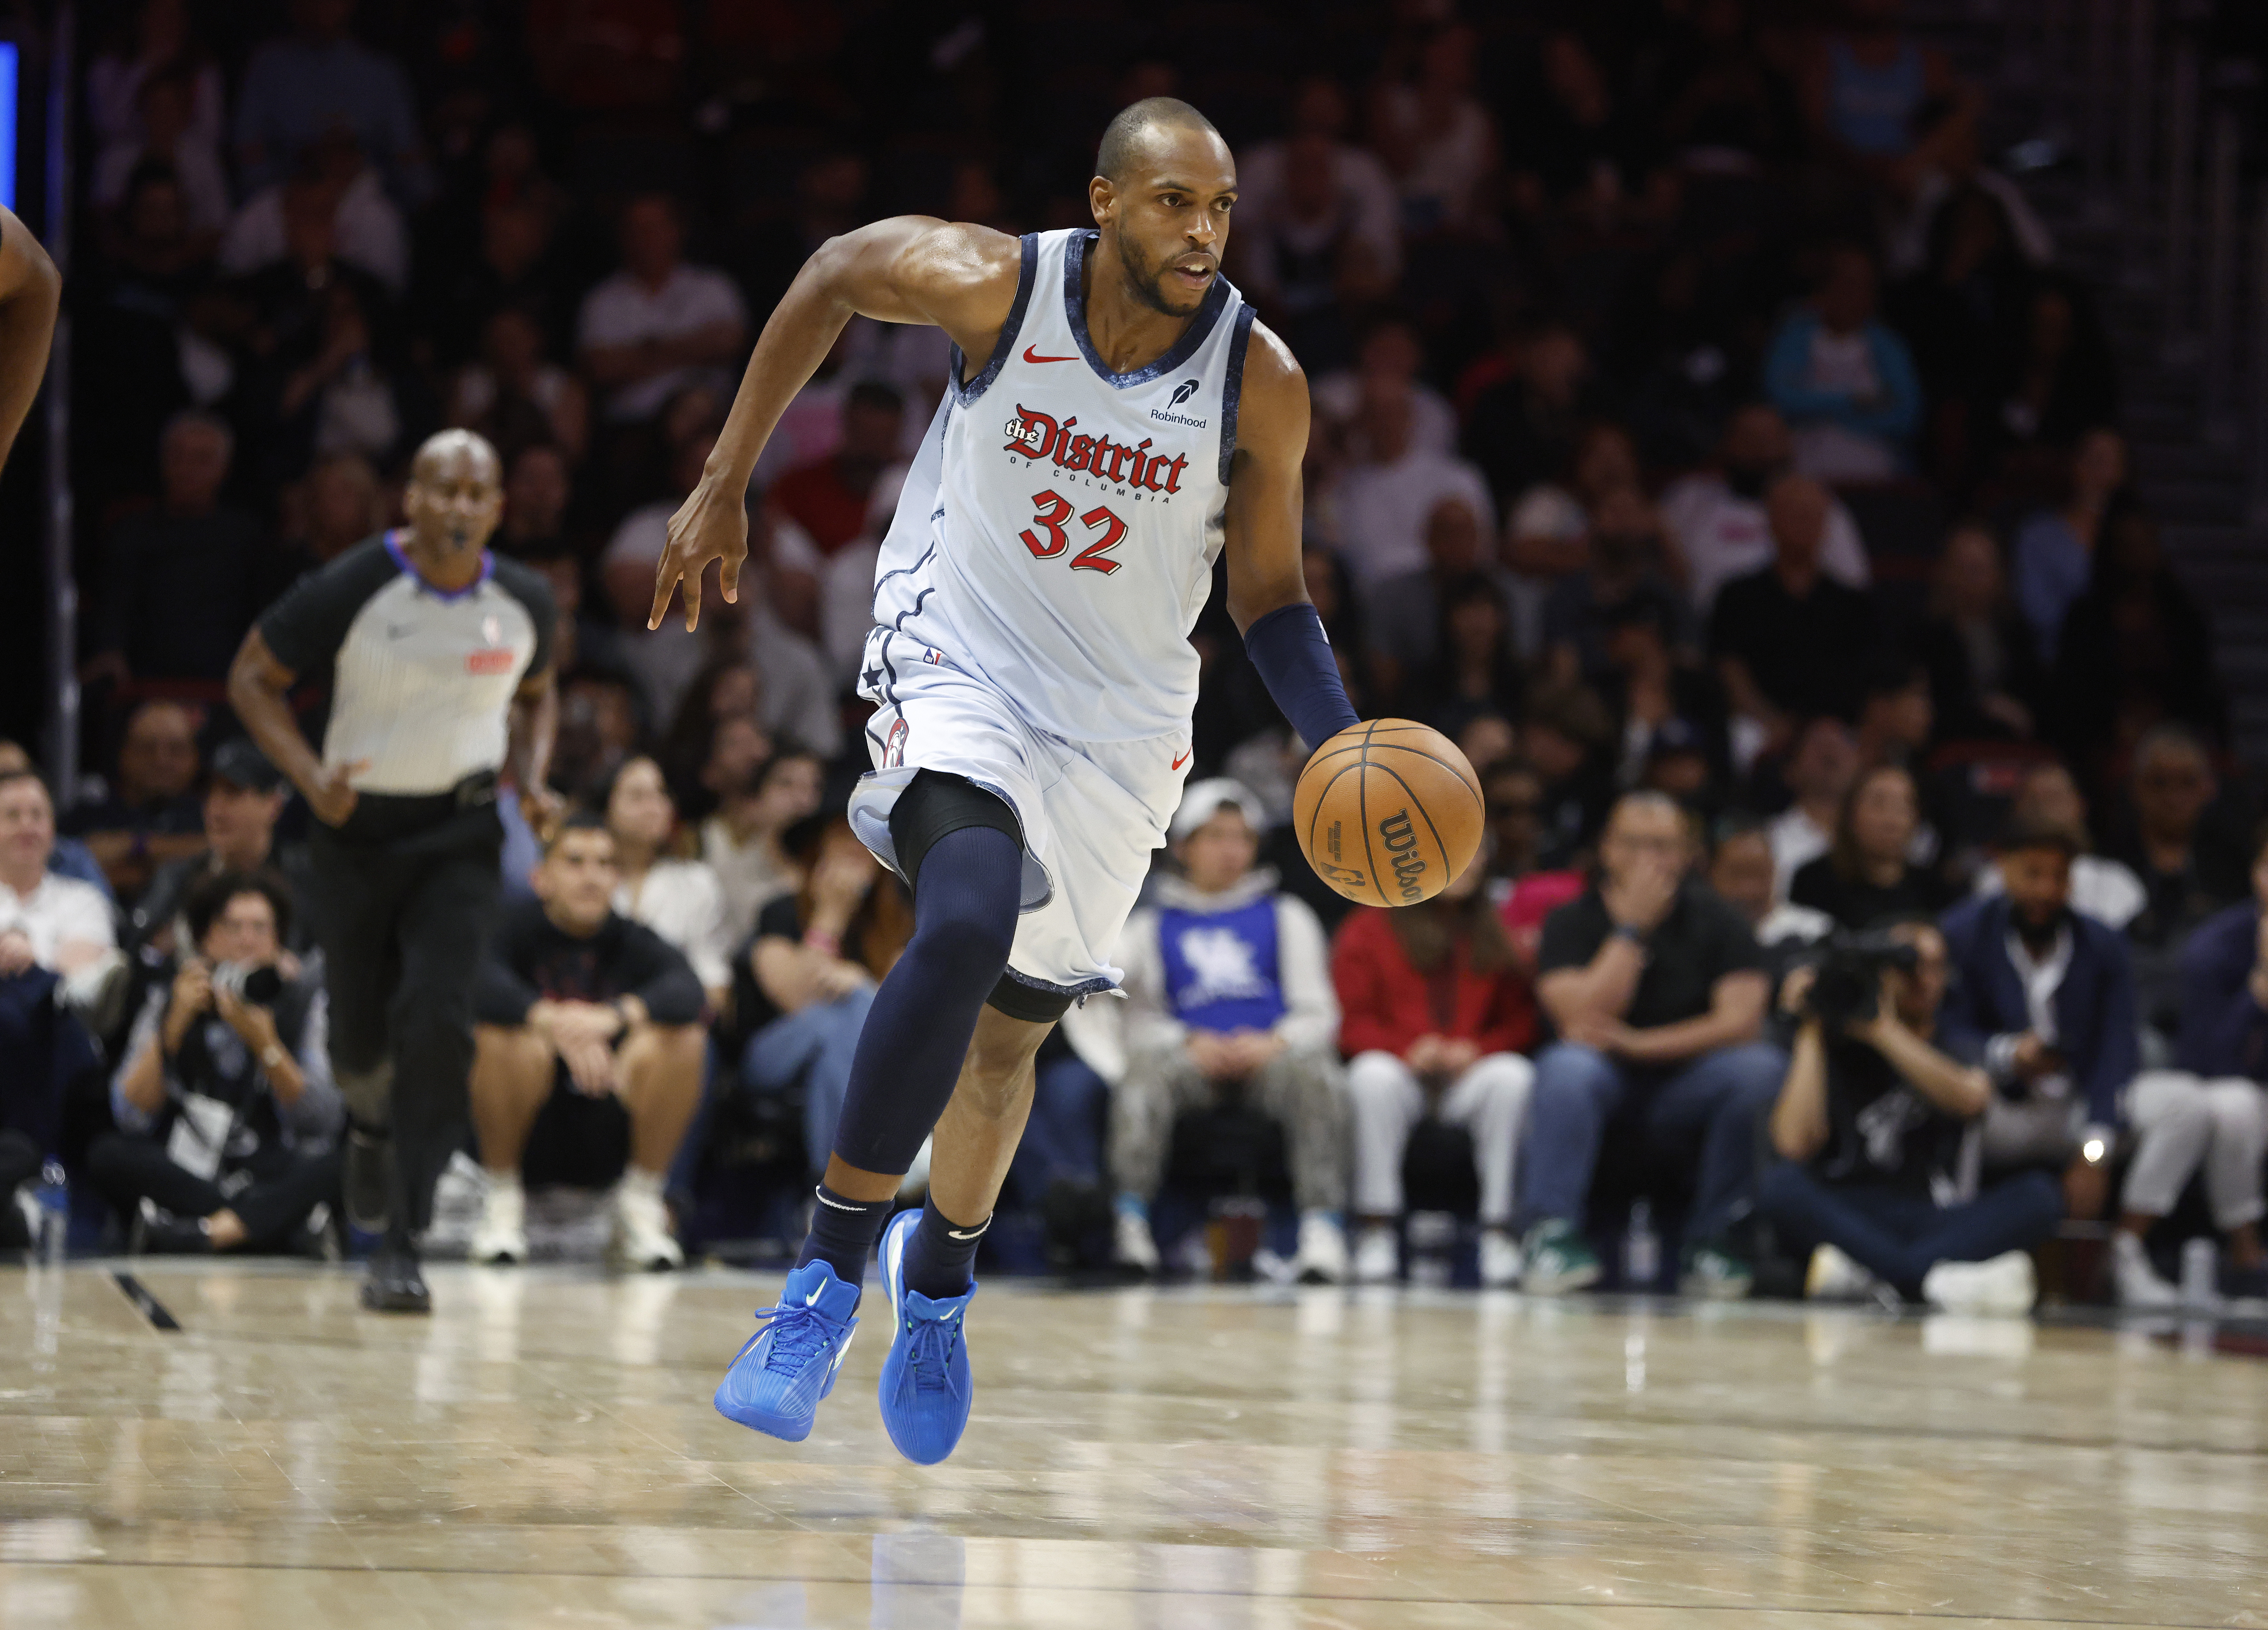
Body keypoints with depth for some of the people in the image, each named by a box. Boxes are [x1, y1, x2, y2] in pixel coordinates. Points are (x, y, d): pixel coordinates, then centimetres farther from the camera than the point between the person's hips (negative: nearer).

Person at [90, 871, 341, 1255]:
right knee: (108, 1153, -28)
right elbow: (133, 1118, -3)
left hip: (272, 1180, -2)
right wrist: (176, 1023, -10)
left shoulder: (304, 1003, 7)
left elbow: (322, 1124, -5)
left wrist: (264, 1042, -16)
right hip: (178, 1176, 2)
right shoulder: (168, 1001, 9)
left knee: (327, 1165, -32)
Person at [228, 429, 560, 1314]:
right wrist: (311, 779, -19)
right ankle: (372, 1118, 49)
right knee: (361, 1032, 9)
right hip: (359, 826, -1)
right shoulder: (351, 588, -16)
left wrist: (532, 782, -2)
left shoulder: (523, 602, -5)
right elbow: (252, 677, -6)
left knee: (437, 1022, -17)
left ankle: (399, 1245, -14)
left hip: (461, 833, 1)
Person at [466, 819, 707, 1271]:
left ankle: (641, 1207, -6)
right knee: (508, 1038, -30)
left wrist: (612, 1016, -41)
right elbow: (482, 984, -29)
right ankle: (502, 1199, -9)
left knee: (683, 1039, -21)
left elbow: (688, 991, -23)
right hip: (525, 1137, -2)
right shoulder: (517, 928, -7)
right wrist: (557, 1022, -44)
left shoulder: (633, 941, -2)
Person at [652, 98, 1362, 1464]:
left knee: (1009, 1034, 14)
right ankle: (830, 1271, -21)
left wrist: (1348, 749, -20)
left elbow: (1269, 598, -2)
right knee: (965, 928, -31)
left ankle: (939, 1277, 45)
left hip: (1118, 724, 3)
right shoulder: (999, 286, -17)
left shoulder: (1261, 383, -14)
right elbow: (835, 275, 3)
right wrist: (727, 484, 3)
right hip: (958, 667, -2)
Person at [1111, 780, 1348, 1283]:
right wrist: (1191, 1044, -12)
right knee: (1147, 1066, -35)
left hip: (1270, 1054, 0)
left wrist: (1273, 1044, -11)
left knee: (1314, 1071, -36)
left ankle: (1322, 1226, -43)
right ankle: (1128, 1218, -47)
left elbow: (1318, 1014, 11)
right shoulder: (1150, 926, 21)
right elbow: (1140, 1020, 10)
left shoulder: (1286, 917, 22)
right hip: (1194, 1057, 0)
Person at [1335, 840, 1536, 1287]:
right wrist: (1408, 1050, -18)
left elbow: (1521, 1020, 8)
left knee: (1513, 1077, -32)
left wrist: (1479, 1049, -13)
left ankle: (1499, 1226, -29)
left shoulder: (1498, 931, 15)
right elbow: (1354, 1023, 0)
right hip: (1403, 1073, -1)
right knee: (1373, 1075, -36)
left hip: (1471, 1073, 2)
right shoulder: (1369, 928, 8)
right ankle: (1376, 1229, -32)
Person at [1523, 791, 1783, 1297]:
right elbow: (1584, 1022, -16)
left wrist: (1641, 1044, -22)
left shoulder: (1714, 920, 1)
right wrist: (1632, 928, -17)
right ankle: (1554, 1235, -33)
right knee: (1566, 1066, -34)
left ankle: (1712, 1242, -21)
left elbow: (1741, 1020, -12)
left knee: (1763, 1068, -28)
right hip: (1607, 1086, -1)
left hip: (1687, 1095, 1)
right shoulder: (1574, 922, -2)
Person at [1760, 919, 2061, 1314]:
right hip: (1846, 1218, -1)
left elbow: (1970, 1100, -11)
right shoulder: (1836, 1048, 11)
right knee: (1780, 1187, -32)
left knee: (2040, 1195, -25)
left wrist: (1882, 1029, -9)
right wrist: (1810, 1035, -2)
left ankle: (1860, 1270, -42)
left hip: (1933, 1222, 2)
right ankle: (1936, 1280, -47)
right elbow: (1794, 1143, -7)